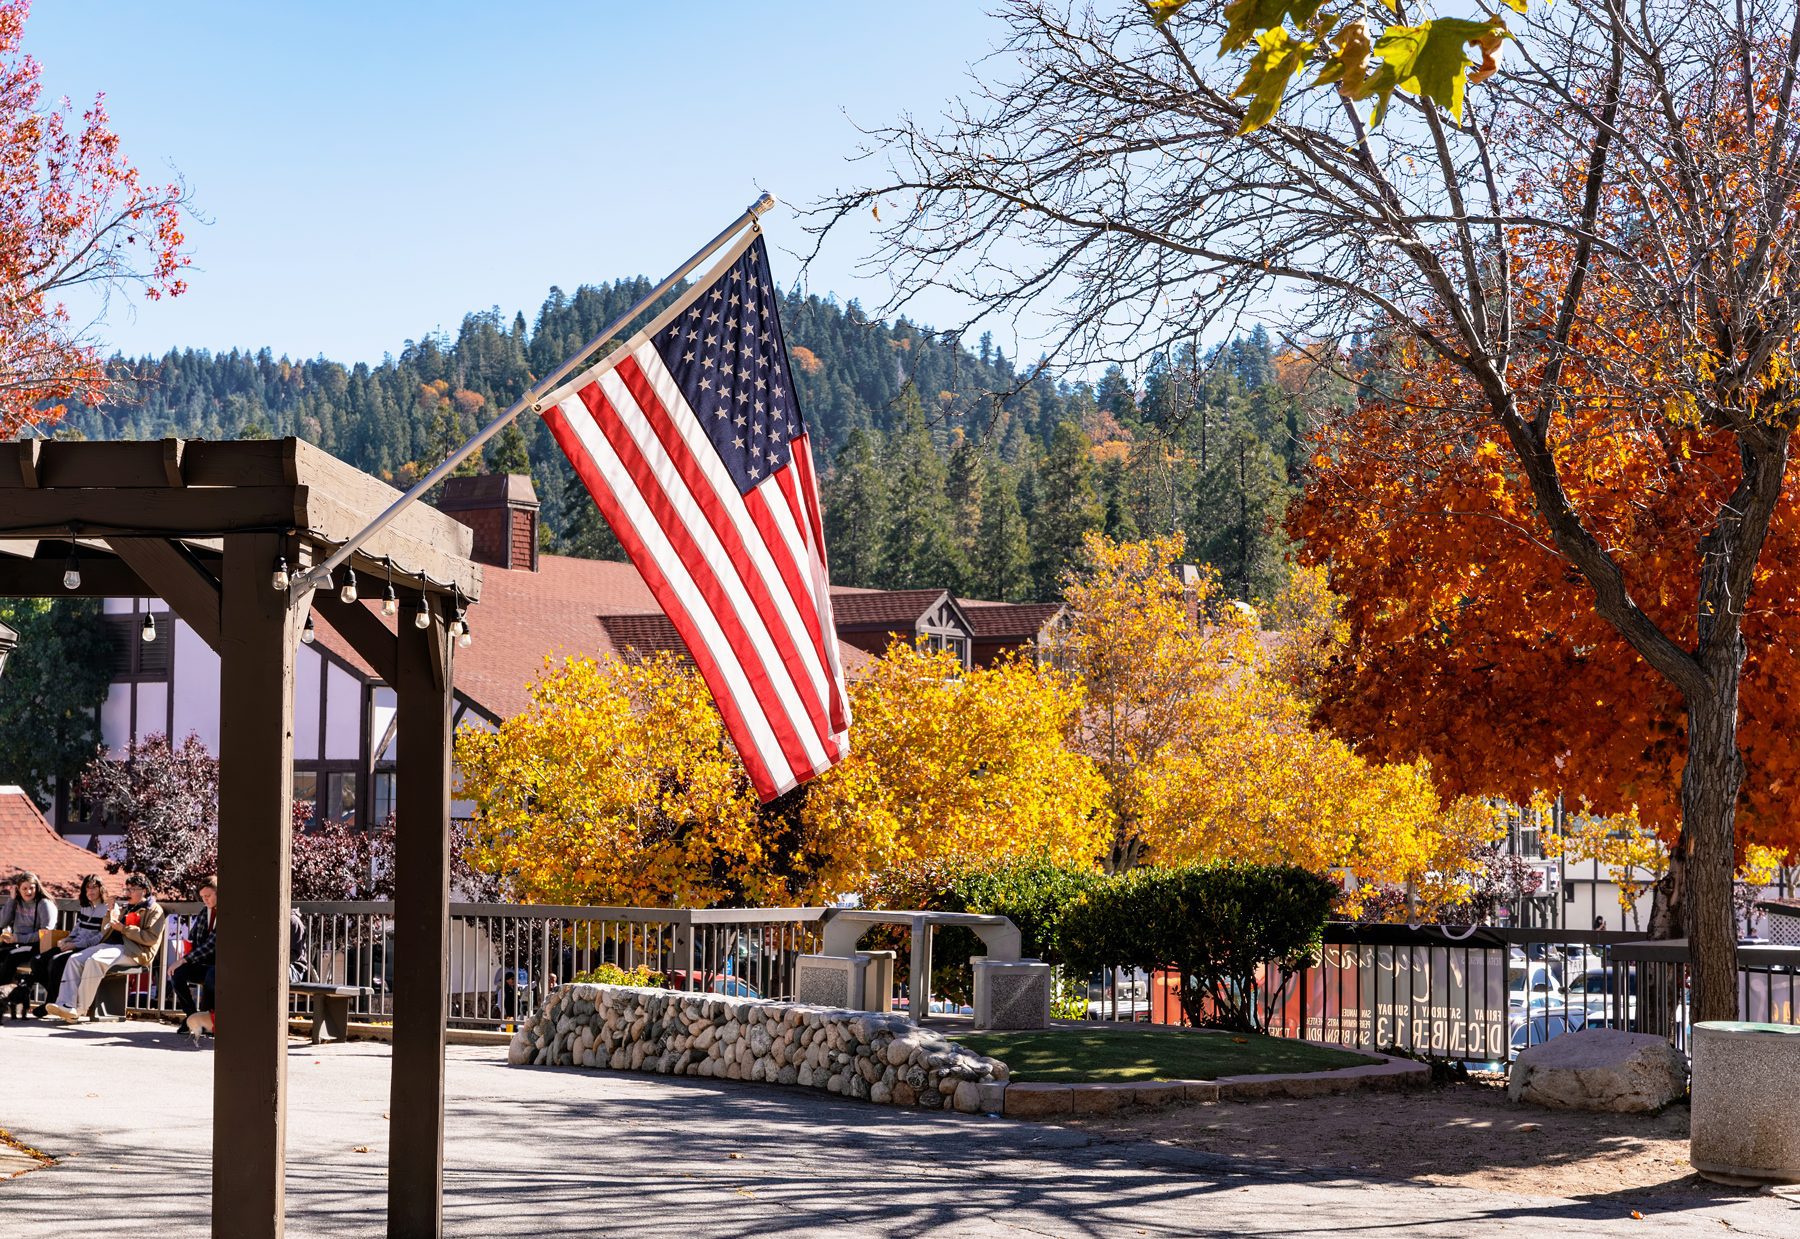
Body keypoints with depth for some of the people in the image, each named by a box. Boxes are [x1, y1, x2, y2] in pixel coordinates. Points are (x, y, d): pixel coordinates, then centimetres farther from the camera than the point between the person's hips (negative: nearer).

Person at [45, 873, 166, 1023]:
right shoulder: (125, 908, 30)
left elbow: (152, 938, -11)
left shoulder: (154, 910, 5)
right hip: (110, 945, 8)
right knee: (75, 960, -14)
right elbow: (106, 931, 26)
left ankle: (80, 1010, -33)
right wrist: (111, 914, 8)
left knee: (94, 960, -33)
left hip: (132, 951, -8)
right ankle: (66, 1005, -29)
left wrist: (123, 928, -11)